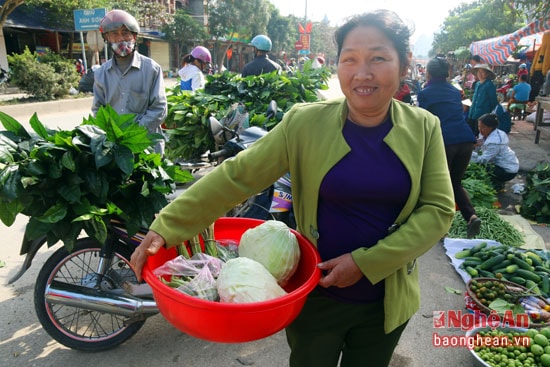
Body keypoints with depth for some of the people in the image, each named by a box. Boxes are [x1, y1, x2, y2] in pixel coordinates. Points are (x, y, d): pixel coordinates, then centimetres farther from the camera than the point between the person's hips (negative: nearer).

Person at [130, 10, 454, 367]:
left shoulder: (424, 128, -6)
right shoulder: (305, 122, -12)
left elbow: (438, 210, -9)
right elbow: (236, 176, -14)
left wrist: (365, 263, -17)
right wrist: (166, 227, -20)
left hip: (386, 299, 2)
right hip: (315, 295, -2)